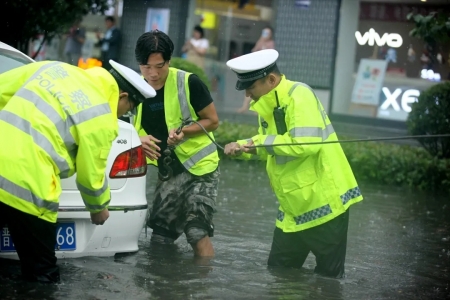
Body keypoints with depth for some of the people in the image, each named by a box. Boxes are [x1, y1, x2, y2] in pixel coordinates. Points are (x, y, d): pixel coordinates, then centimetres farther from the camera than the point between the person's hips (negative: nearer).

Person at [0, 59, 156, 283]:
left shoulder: (55, 68, 14)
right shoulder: (101, 119, -3)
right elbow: (90, 176, 5)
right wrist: (98, 209, 25)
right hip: (26, 189, -7)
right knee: (40, 274, 7)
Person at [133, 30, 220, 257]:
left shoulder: (189, 83, -14)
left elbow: (212, 121, -6)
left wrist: (184, 131, -24)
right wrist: (139, 140, -13)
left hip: (199, 167, -6)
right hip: (168, 172, 6)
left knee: (197, 232, -17)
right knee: (159, 236, 9)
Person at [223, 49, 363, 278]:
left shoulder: (298, 96, -17)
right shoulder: (267, 103, 10)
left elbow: (306, 144, -29)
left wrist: (262, 142, -18)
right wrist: (241, 148, 1)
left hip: (323, 203, -9)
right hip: (293, 208, 9)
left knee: (328, 277, 2)